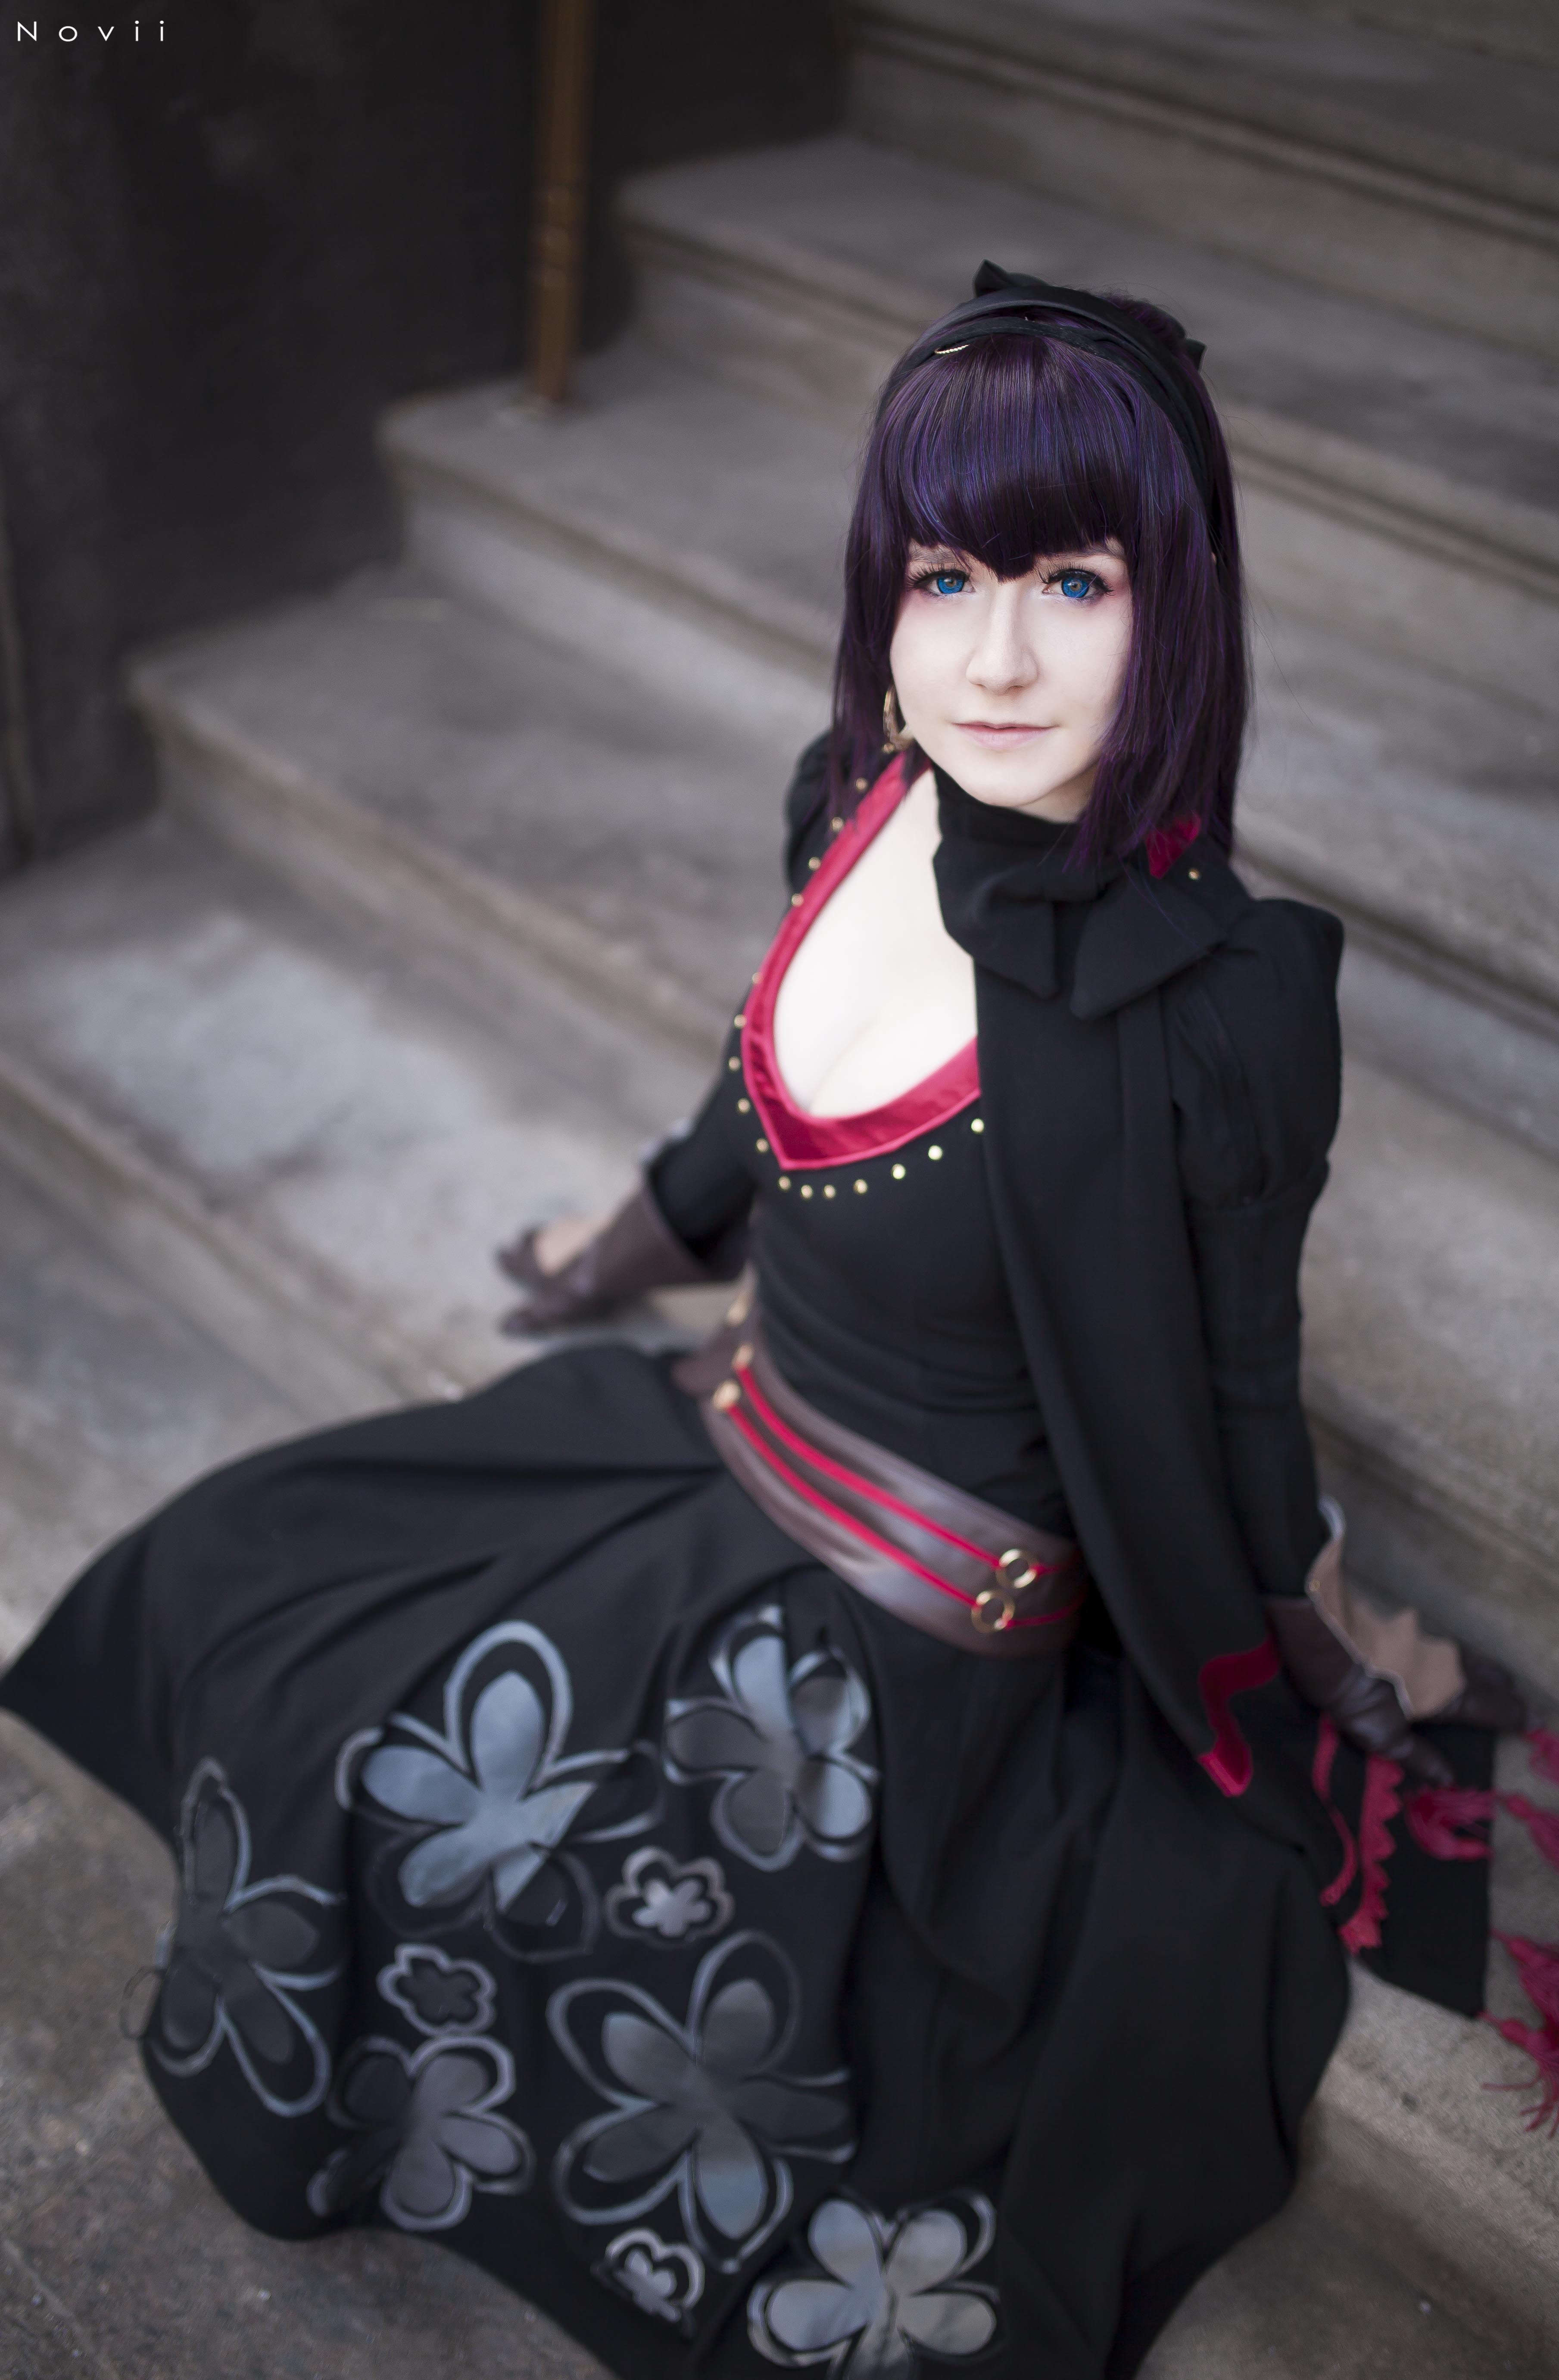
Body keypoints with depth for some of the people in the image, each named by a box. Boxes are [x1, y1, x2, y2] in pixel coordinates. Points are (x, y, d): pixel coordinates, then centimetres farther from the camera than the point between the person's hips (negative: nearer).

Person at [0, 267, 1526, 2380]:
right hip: (716, 1476, 7)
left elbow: (1218, 1414, -12)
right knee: (251, 1588, 19)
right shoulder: (877, 794, -10)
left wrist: (1354, 1656, 3)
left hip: (904, 1663, -7)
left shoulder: (1214, 1000, -29)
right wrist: (636, 1237, 27)